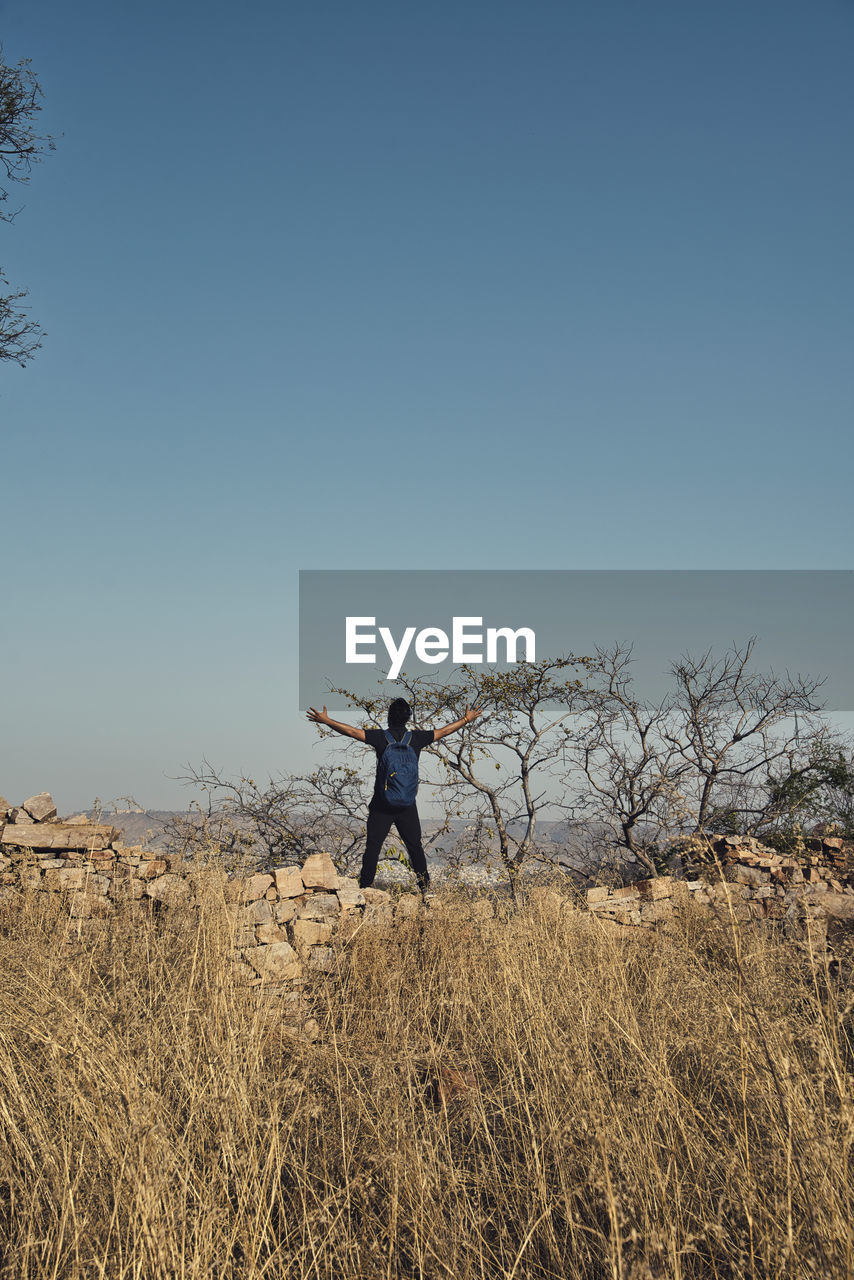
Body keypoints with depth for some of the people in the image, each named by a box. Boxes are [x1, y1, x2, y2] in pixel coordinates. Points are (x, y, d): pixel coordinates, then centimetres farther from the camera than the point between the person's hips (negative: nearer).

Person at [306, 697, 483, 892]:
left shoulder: (380, 737, -8)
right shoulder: (417, 738, -1)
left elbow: (352, 731, -10)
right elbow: (444, 731, 10)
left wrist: (326, 720, -1)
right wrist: (467, 719, 23)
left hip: (381, 805, -2)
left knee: (373, 846, 2)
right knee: (415, 846, 11)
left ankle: (365, 888, 0)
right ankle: (425, 887, 15)